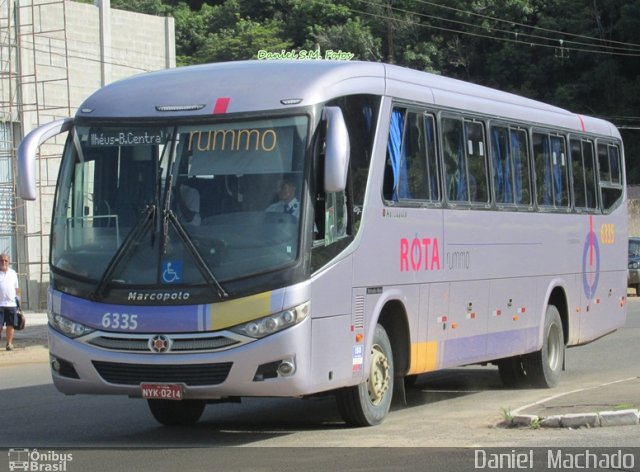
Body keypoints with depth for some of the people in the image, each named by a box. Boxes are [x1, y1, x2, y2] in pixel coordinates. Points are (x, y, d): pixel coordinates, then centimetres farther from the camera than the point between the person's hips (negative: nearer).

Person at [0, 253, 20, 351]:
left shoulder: (13, 273, 11)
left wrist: (17, 300, 12)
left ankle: (9, 343, 11)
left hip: (11, 304, 3)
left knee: (10, 325, 4)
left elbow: (16, 288, 17)